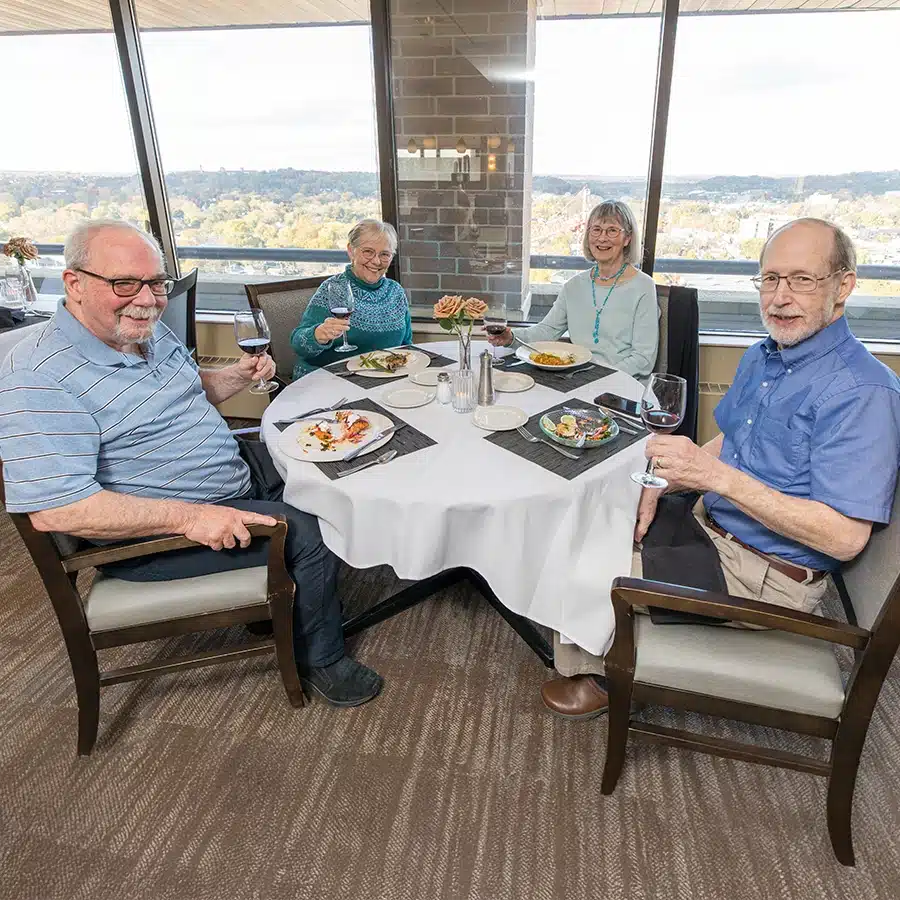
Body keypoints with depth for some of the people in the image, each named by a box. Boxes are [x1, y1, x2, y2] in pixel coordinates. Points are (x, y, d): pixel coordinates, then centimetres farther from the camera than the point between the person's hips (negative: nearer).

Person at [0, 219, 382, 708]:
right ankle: (321, 660, 9)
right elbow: (54, 509, -30)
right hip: (146, 535, -9)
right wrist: (189, 516, -34)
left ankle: (289, 605, 34)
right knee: (306, 533, -17)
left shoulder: (150, 331, 4)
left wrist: (237, 375, 0)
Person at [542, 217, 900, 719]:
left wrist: (717, 476, -32)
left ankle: (597, 677, 22)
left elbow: (845, 537, -28)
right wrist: (663, 482, -2)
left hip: (768, 576, -8)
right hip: (709, 527, 9)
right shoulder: (761, 357, 5)